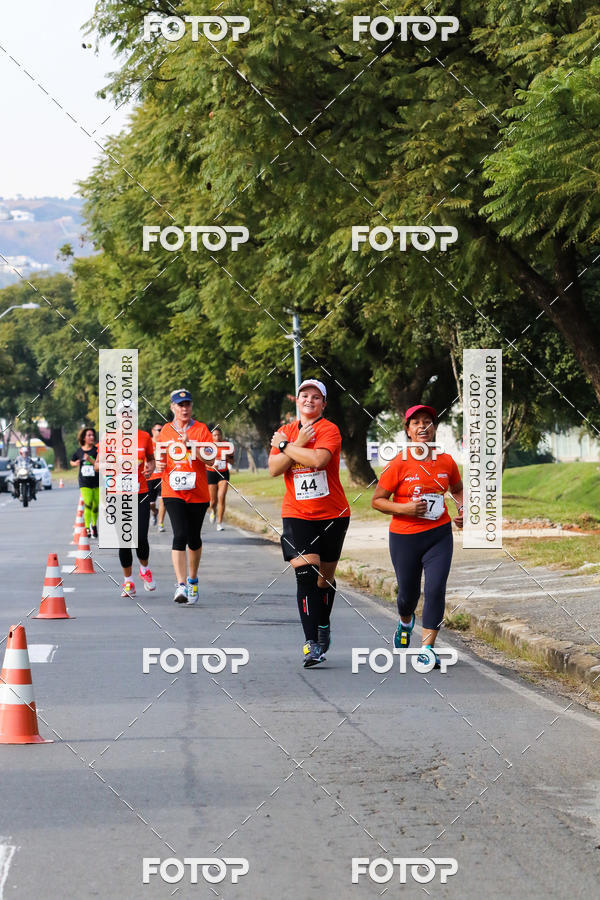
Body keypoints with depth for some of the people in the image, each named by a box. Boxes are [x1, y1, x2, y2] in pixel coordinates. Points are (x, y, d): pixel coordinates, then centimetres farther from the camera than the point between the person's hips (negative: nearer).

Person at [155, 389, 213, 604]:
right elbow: (160, 456, 21)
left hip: (198, 493, 0)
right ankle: (181, 586, -21)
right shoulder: (165, 431, 7)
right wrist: (159, 466, -1)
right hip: (173, 492, 0)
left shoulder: (201, 429, 0)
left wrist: (190, 444, -22)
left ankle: (192, 580, 33)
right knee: (180, 535, -16)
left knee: (194, 538, 11)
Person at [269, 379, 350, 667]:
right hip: (297, 514, 1)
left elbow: (318, 459, -24)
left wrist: (285, 446, -11)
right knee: (306, 574, -15)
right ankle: (311, 643, -19)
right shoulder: (285, 431, 9)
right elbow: (274, 469, -2)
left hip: (332, 514, -1)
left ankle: (323, 625, 38)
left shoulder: (329, 430, -6)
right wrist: (297, 444, -12)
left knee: (326, 577, 10)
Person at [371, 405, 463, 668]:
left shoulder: (446, 461, 1)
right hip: (404, 537, -1)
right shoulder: (399, 463, -9)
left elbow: (457, 490, 21)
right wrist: (404, 508, -19)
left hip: (439, 535, 2)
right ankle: (405, 622, 48)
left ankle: (427, 647, -6)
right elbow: (377, 500, -4)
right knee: (408, 593, 12)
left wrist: (461, 510, 1)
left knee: (436, 590, -13)